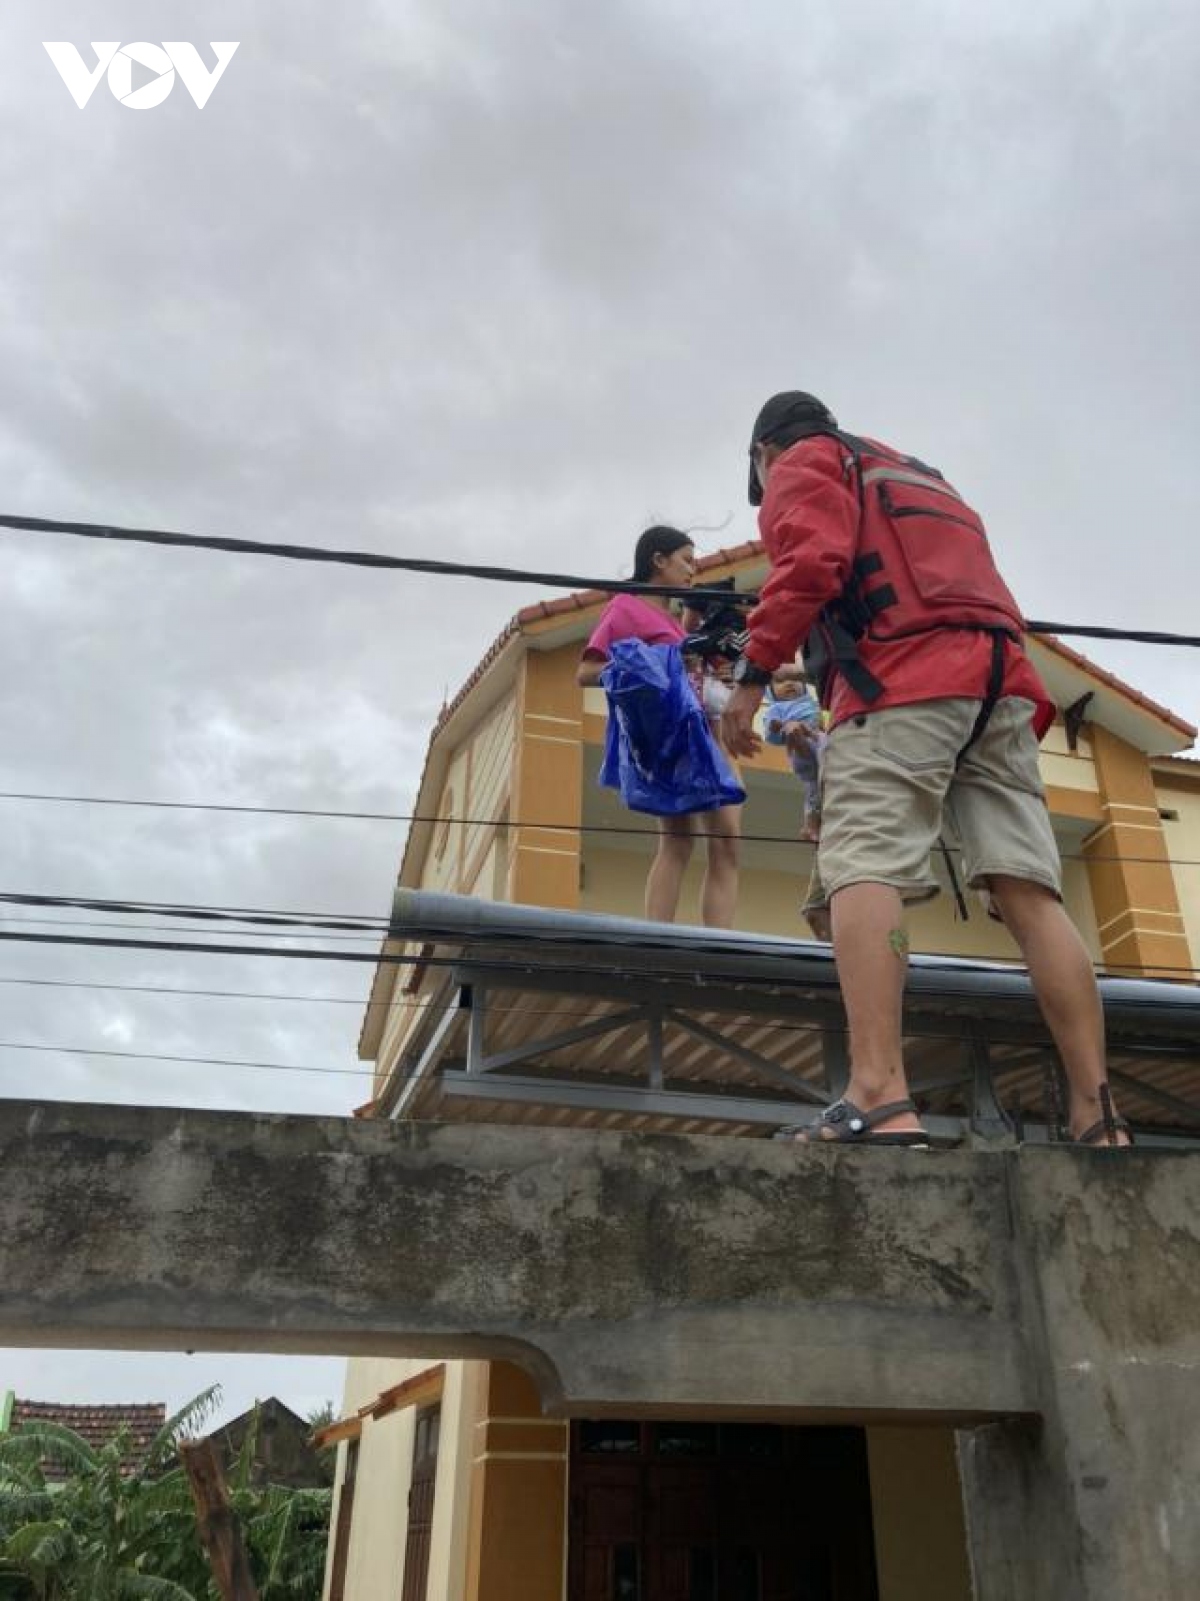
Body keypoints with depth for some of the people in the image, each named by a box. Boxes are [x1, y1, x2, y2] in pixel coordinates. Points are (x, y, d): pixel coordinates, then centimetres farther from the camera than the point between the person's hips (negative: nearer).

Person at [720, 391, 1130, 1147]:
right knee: (1028, 887, -4)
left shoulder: (804, 466, 15)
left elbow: (812, 563, -6)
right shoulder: (922, 477, 39)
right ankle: (1098, 1115, -11)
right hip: (1000, 678, 7)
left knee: (864, 868, -18)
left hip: (902, 683, -7)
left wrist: (754, 671, -7)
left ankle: (880, 1101, -35)